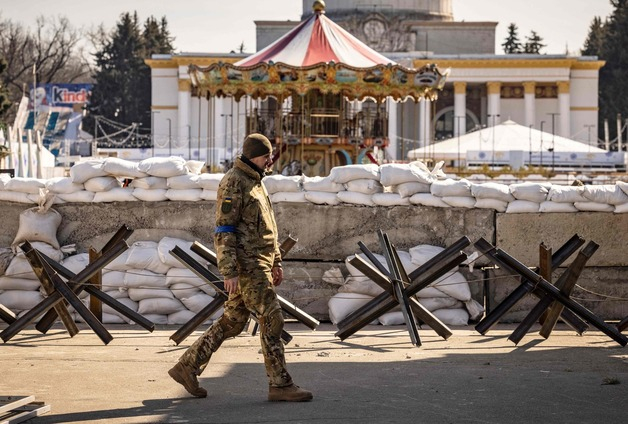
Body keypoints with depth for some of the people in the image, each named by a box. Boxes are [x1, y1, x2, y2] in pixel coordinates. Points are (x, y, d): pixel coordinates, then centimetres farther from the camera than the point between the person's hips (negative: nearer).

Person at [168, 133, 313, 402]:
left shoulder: (254, 183, 17)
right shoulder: (233, 184, -14)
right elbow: (224, 230, -18)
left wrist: (276, 262, 24)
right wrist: (230, 273, -22)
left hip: (257, 264, 10)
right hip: (246, 265, -10)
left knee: (232, 322, 12)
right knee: (271, 320, -8)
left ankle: (187, 367, 17)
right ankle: (280, 385, -4)